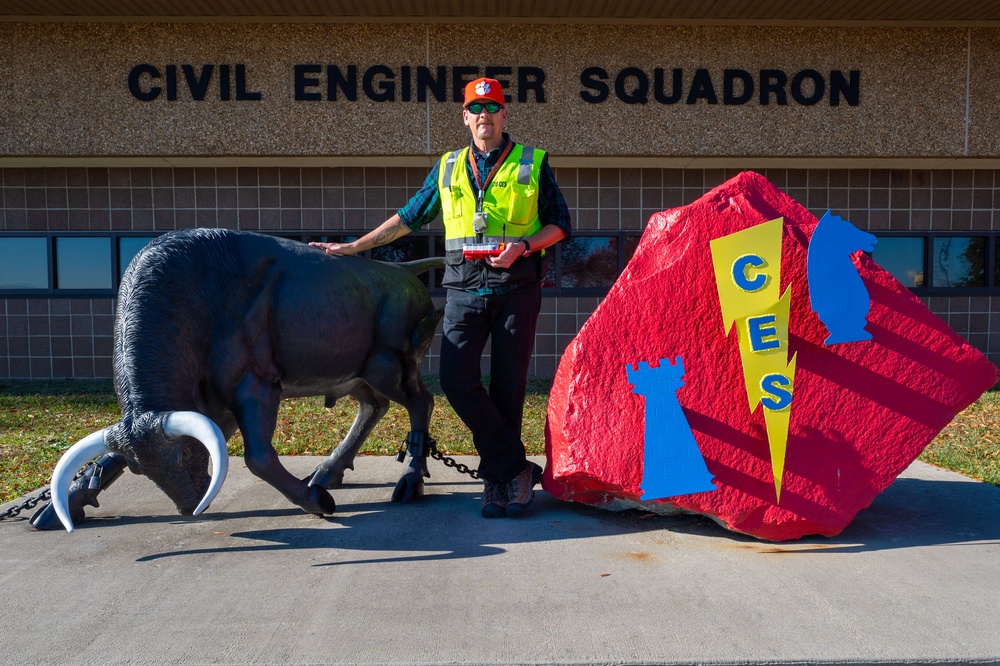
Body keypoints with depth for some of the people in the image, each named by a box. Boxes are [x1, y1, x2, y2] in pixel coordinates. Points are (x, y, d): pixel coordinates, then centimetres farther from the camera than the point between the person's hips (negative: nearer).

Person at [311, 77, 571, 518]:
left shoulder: (533, 164, 8)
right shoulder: (448, 168, 16)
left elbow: (560, 224, 8)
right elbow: (408, 217, 20)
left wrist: (523, 246, -11)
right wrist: (353, 247, 17)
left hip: (517, 288, -2)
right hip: (464, 290, 2)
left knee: (507, 386, 1)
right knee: (456, 379, -11)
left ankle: (499, 477, 16)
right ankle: (516, 470, 1)